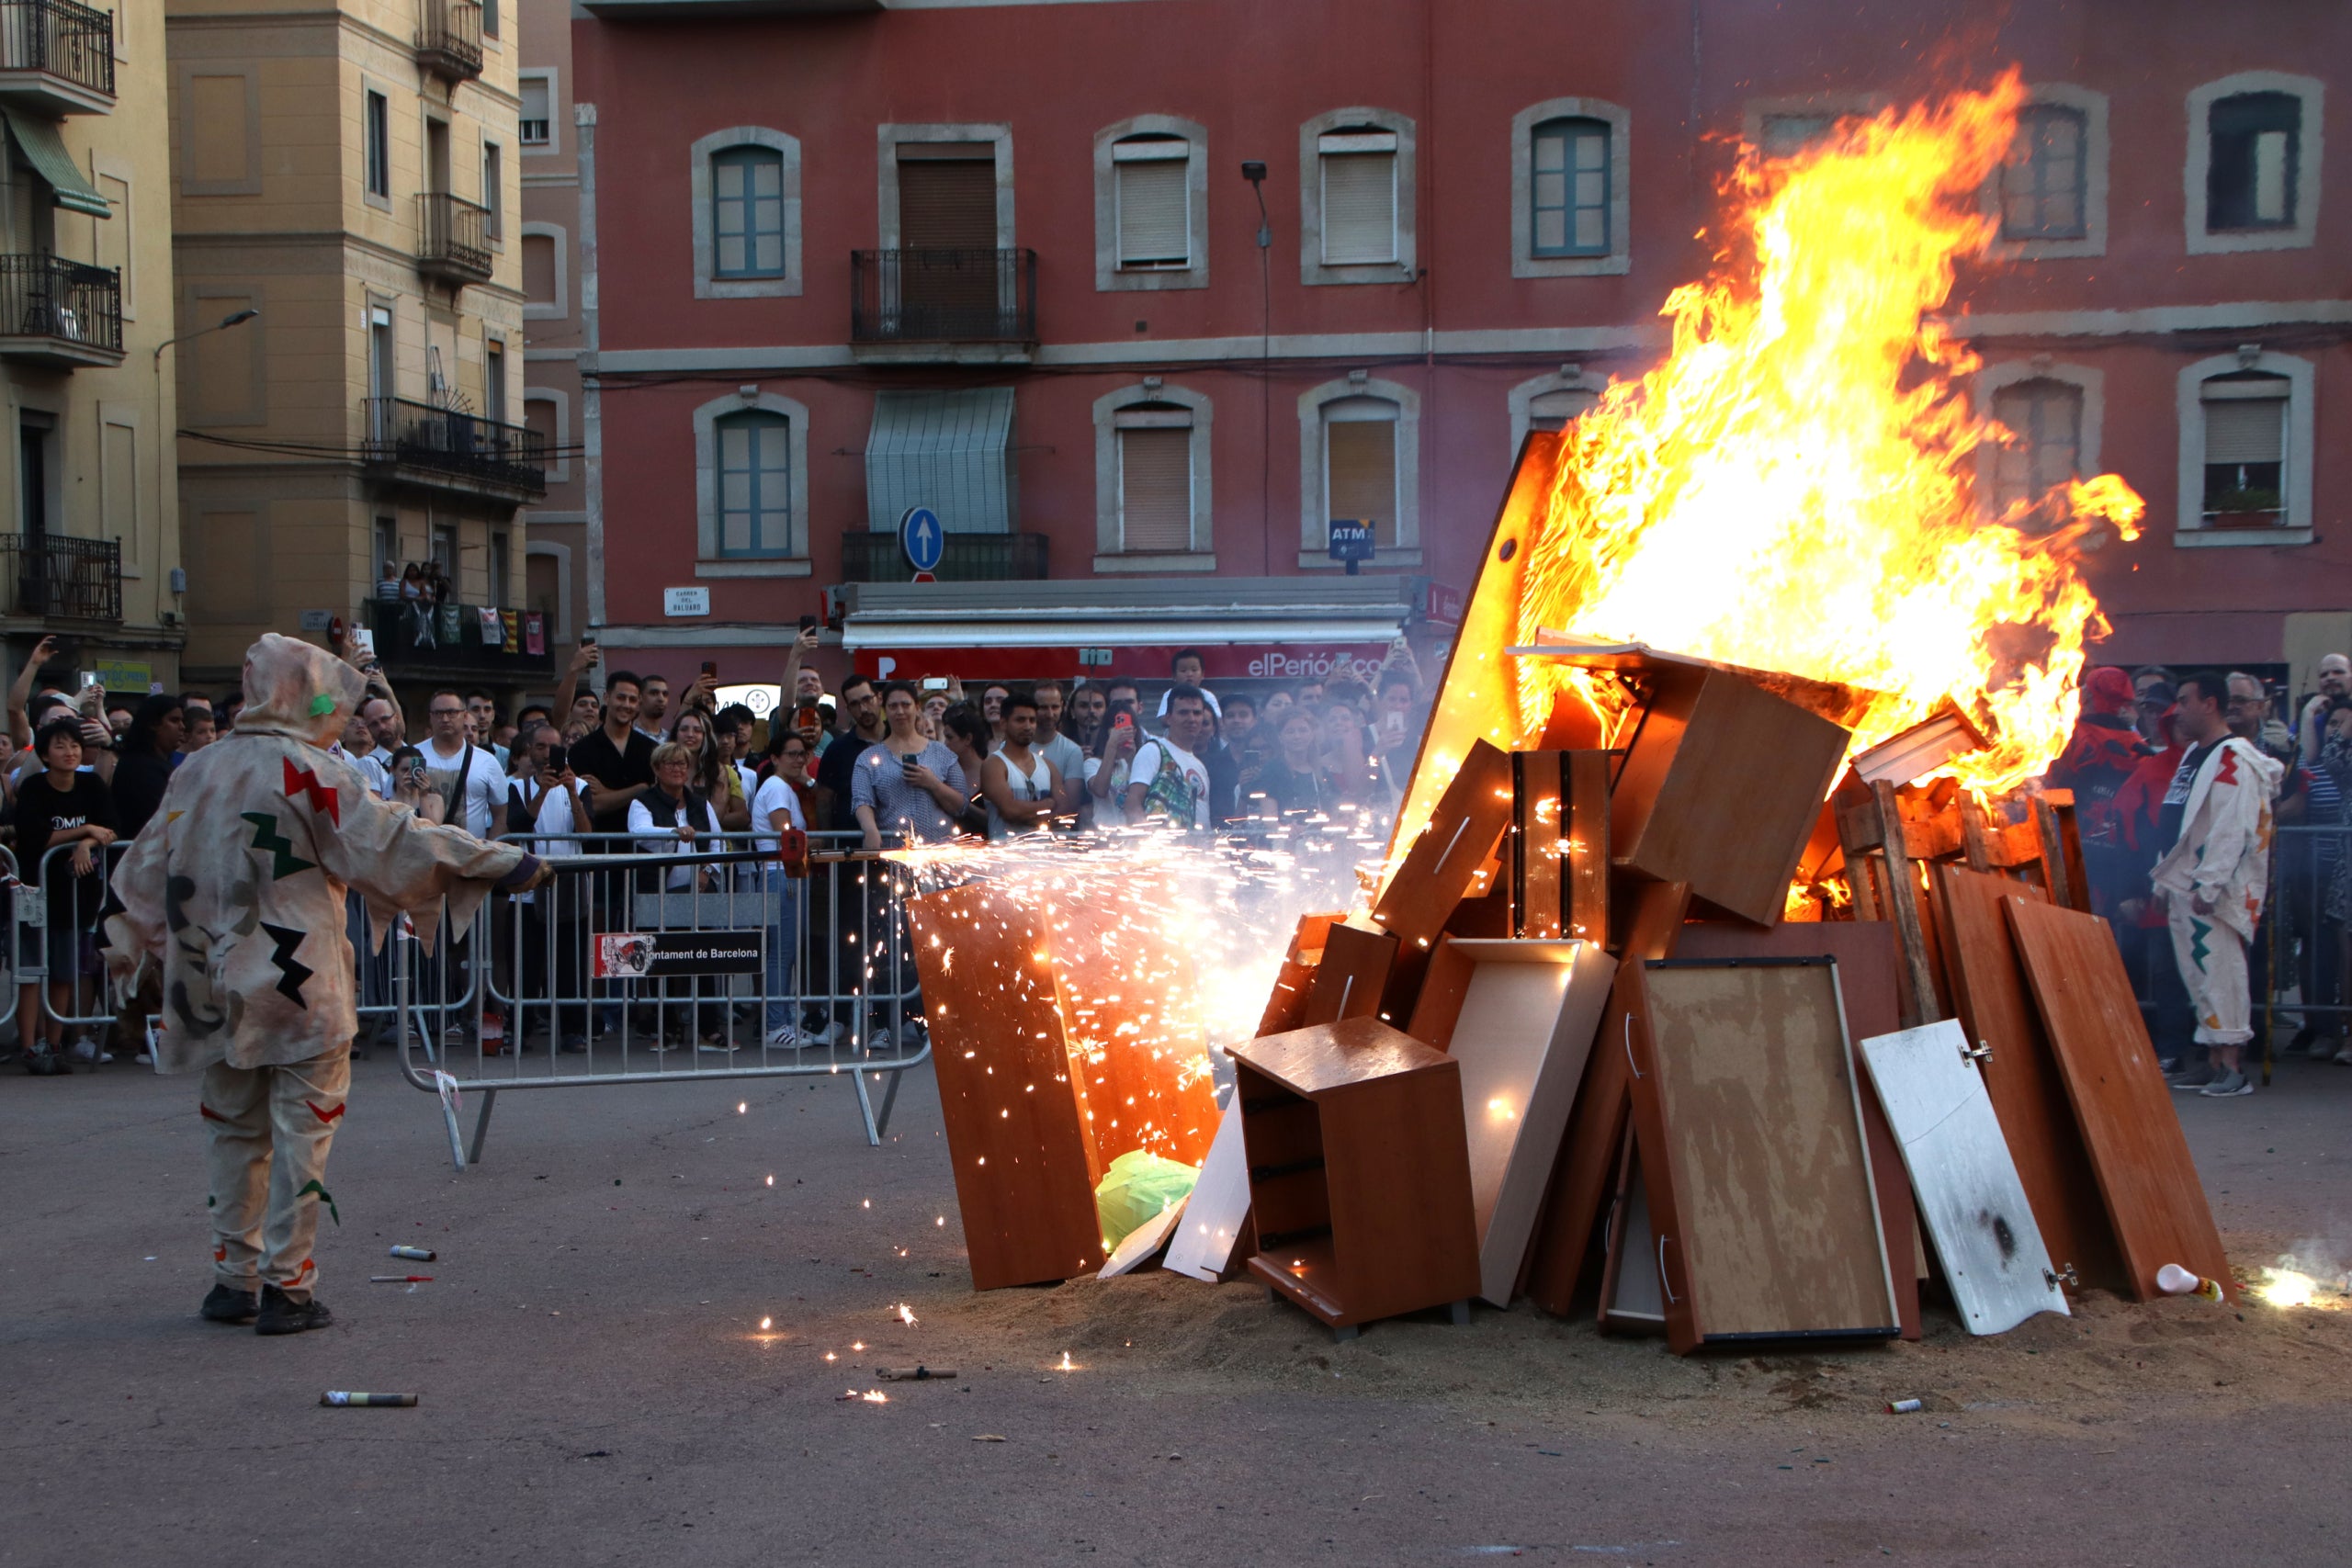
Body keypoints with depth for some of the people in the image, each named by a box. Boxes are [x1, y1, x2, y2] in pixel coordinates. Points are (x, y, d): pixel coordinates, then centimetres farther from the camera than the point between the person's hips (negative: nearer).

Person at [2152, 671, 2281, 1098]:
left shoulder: (2234, 760, -14)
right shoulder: (2194, 755, 17)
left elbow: (2232, 829, -21)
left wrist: (2208, 886, -24)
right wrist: (2166, 879, 18)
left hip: (2211, 892, -10)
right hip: (2183, 888, 10)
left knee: (2219, 975, -8)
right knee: (2199, 977, 11)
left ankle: (2231, 1069, -5)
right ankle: (2215, 1063, 17)